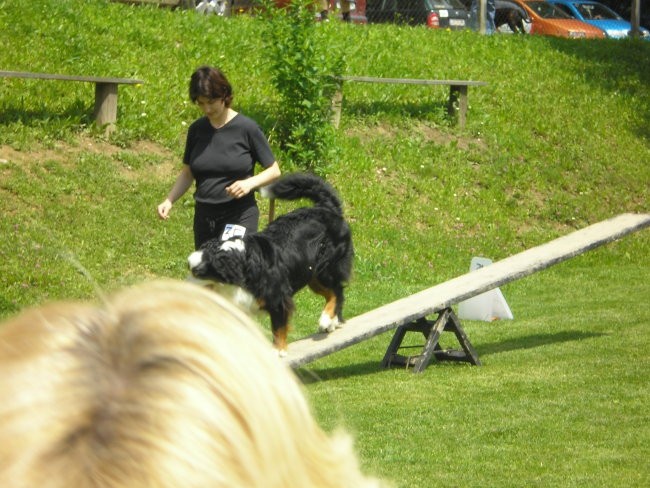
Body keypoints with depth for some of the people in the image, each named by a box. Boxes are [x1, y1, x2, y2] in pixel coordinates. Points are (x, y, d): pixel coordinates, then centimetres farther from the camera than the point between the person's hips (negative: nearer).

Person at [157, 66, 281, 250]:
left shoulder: (246, 128, -6)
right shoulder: (197, 130, 6)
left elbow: (274, 171, 0)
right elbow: (187, 173, 16)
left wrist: (250, 183, -19)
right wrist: (169, 200, 1)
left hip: (239, 215, -5)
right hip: (204, 216, 5)